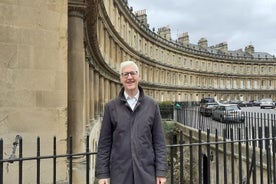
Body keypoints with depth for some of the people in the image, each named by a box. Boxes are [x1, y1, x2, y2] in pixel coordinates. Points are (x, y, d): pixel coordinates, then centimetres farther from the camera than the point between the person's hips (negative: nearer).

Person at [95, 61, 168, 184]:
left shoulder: (152, 105, 1)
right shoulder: (111, 107, 0)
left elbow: (159, 141, 1)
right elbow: (104, 143, 1)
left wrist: (161, 172, -2)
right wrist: (102, 173, -2)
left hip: (146, 172, 0)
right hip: (120, 173, 0)